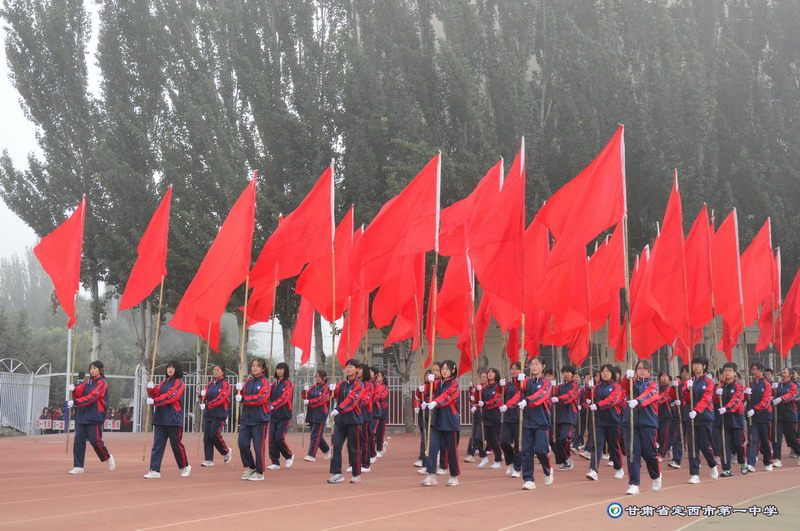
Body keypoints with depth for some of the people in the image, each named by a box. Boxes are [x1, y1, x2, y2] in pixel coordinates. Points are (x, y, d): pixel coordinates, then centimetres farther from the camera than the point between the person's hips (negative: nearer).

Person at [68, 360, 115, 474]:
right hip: (82, 415, 7)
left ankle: (108, 458, 21)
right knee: (78, 440, 0)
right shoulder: (88, 382, 16)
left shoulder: (102, 383, -7)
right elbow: (80, 391, 3)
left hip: (95, 417, -6)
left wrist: (75, 402, -27)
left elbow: (91, 397, -18)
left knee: (95, 440, -5)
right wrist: (74, 389, -21)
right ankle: (78, 467, 5)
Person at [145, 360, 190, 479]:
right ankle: (154, 471, 0)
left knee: (176, 444, 3)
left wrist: (154, 401, -23)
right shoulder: (164, 382, 16)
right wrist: (151, 389, -11)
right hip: (160, 418, 6)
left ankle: (185, 467, 22)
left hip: (174, 419, -6)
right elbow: (156, 394, 9)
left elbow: (170, 396, -18)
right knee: (157, 444, 0)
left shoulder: (179, 383, -6)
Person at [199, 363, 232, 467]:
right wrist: (202, 395, -12)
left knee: (215, 434, -14)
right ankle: (208, 460, 4)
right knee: (207, 437, 0)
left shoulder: (225, 384, -4)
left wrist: (207, 405, -19)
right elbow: (205, 397, 11)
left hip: (219, 414, -6)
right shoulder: (210, 384, 14)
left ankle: (226, 452, 10)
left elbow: (220, 399, -14)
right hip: (208, 414, 6)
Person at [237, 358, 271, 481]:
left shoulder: (265, 382, -4)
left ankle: (259, 472, 10)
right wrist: (240, 390, -8)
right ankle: (250, 467, 18)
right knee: (242, 443, 0)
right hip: (246, 417, 5)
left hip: (259, 419, -5)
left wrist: (243, 399, -13)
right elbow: (243, 397, 11)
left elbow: (260, 398, -15)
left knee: (258, 446, -2)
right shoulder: (248, 381, 12)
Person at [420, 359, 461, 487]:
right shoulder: (438, 383, 12)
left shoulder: (454, 384, -7)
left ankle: (454, 476, 17)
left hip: (450, 421, -5)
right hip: (436, 420, 5)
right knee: (433, 447, -7)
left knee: (451, 449, 3)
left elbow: (446, 396, -24)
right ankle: (431, 476, -7)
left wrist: (435, 402, -40)